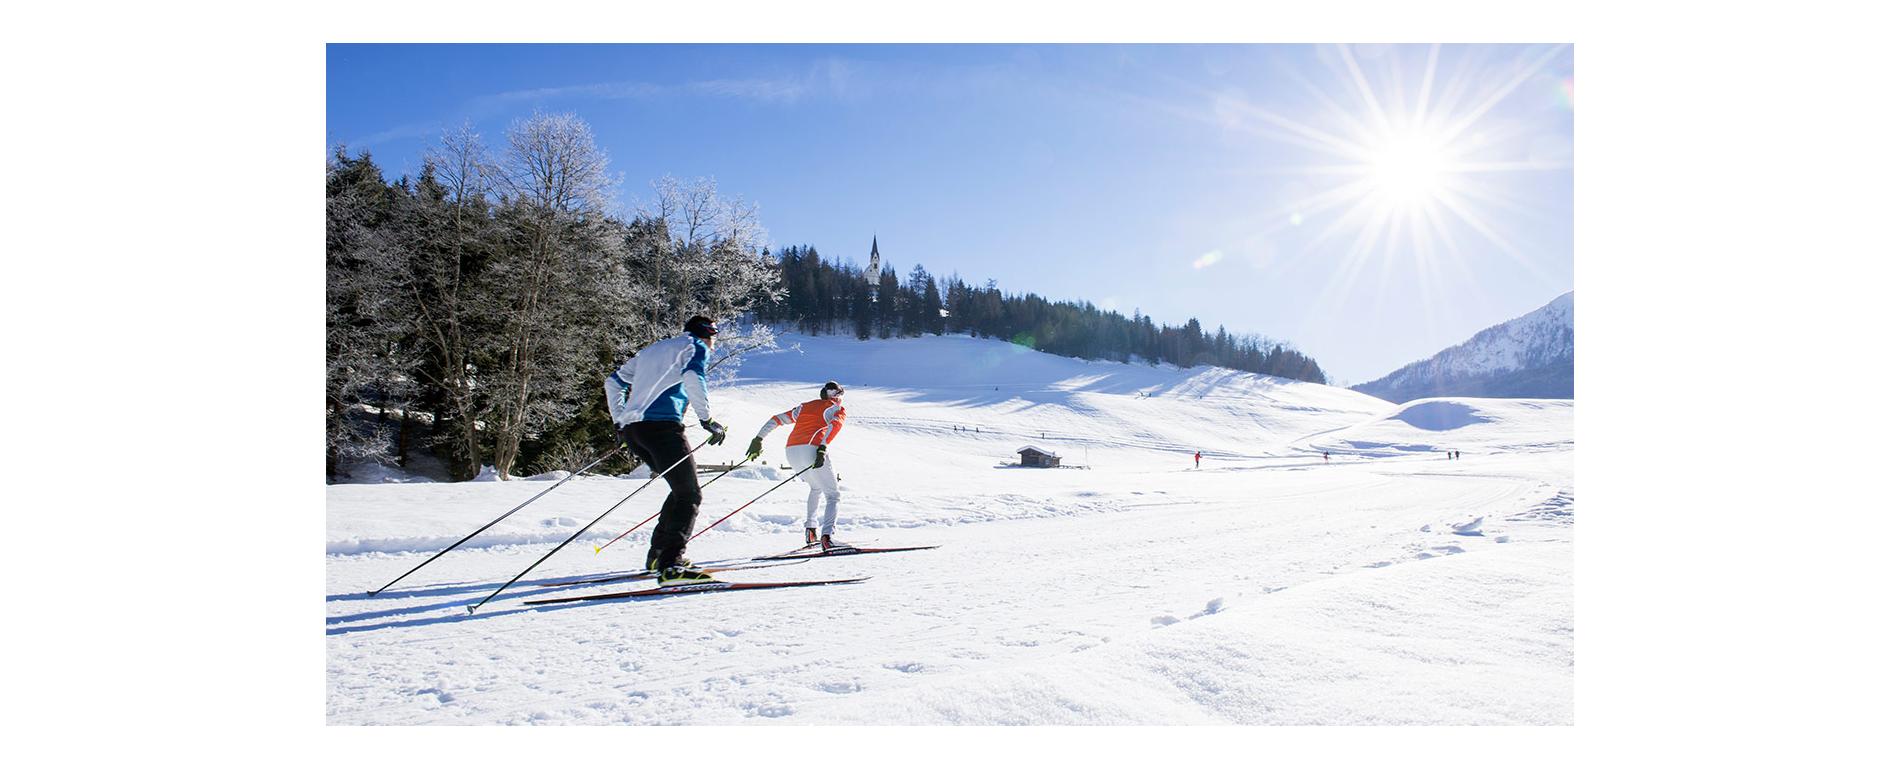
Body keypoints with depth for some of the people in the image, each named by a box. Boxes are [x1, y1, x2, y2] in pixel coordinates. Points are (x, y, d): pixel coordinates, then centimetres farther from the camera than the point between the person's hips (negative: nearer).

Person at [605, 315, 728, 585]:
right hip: (662, 424, -8)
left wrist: (619, 421, 31)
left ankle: (657, 555, 17)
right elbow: (692, 378, -14)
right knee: (689, 495, -7)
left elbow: (614, 381, 33)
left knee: (682, 490, 20)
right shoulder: (696, 347, 9)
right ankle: (671, 564, -22)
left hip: (631, 428, 8)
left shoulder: (653, 349, 31)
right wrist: (708, 419, -12)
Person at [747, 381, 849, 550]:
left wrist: (758, 439, 22)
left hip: (791, 450, 6)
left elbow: (777, 419, 24)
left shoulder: (805, 406, 32)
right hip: (811, 449, -6)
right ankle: (826, 537, -20)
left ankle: (811, 531, 20)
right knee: (832, 495, 1)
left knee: (816, 487, 30)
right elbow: (836, 424, -9)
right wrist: (822, 449, -21)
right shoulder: (837, 409, 15)